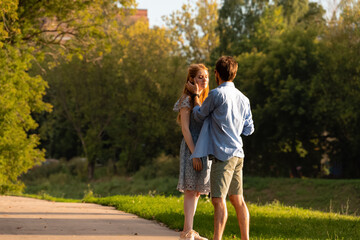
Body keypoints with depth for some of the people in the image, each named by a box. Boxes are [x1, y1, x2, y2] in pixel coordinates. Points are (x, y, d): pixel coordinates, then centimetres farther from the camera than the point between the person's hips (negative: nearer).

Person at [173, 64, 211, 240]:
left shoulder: (204, 100, 16)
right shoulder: (187, 100, -8)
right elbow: (185, 129, -13)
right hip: (191, 148, -8)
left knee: (196, 192, 9)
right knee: (191, 190, -10)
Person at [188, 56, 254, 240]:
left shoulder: (216, 94, -10)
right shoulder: (243, 98, 11)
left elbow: (199, 116, 5)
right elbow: (249, 129, 17)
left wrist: (195, 95, 19)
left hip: (223, 155, -8)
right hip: (238, 154, 8)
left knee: (219, 200, -11)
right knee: (237, 199, 12)